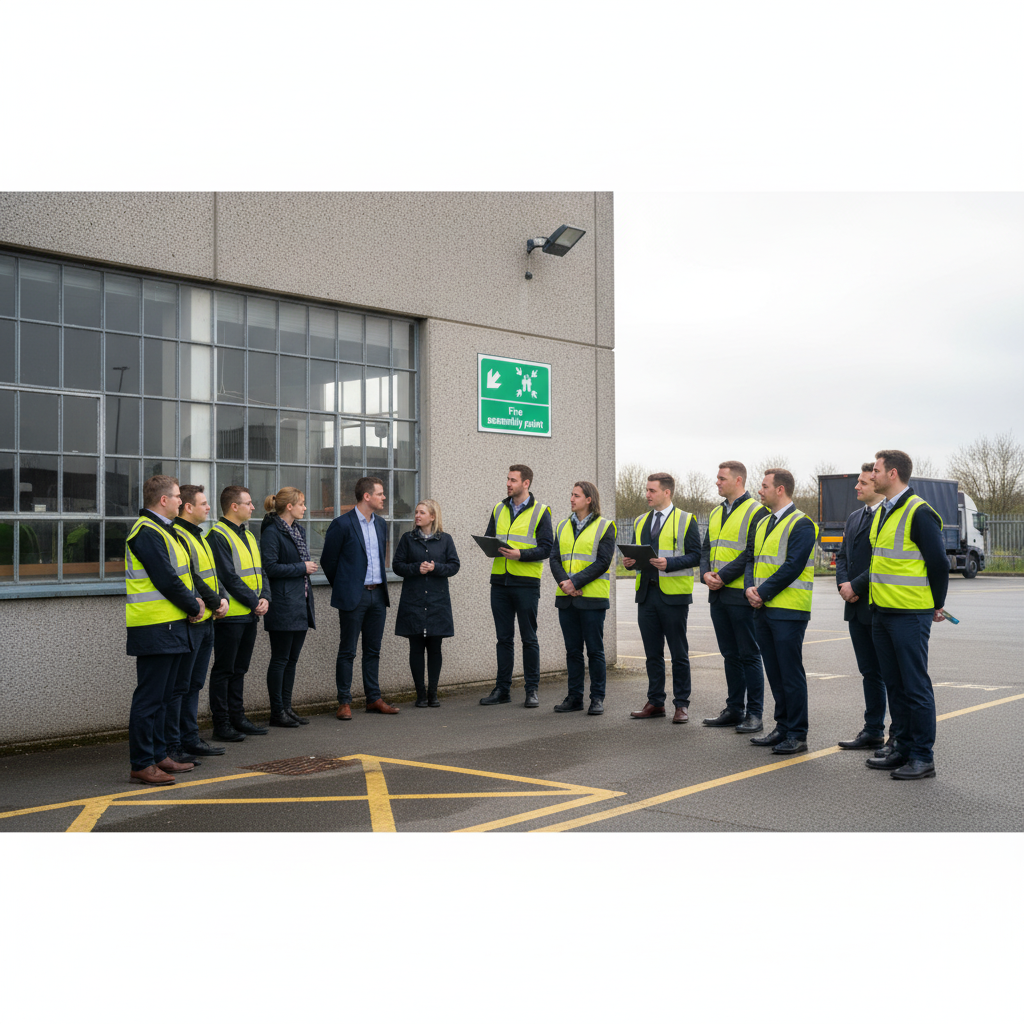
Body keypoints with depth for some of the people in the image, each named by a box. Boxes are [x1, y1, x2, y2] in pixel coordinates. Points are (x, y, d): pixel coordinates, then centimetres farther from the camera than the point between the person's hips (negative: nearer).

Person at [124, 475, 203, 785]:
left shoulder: (162, 530, 18)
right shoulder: (146, 532, -15)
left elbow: (181, 573, 21)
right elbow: (165, 580, -19)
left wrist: (192, 600, 6)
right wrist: (194, 607, -8)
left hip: (169, 626, 11)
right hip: (155, 628, -11)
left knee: (161, 696, 16)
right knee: (149, 698, -5)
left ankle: (158, 755, 25)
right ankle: (141, 765, 0)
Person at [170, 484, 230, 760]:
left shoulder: (198, 537, 18)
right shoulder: (176, 536, -14)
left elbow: (212, 573, 19)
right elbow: (191, 579, -20)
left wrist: (223, 597, 2)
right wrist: (215, 602, -13)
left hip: (206, 622, 10)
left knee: (194, 685, 16)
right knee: (179, 686, -5)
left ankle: (189, 739, 24)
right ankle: (171, 745, 1)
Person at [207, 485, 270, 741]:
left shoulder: (248, 536, 16)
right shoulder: (218, 535, -12)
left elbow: (259, 571, 16)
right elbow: (229, 577, -17)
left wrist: (265, 597, -1)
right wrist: (254, 602, -15)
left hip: (250, 615, 8)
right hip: (230, 614, -8)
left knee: (239, 669, 15)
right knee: (224, 670, 0)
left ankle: (237, 718, 22)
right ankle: (221, 724, 6)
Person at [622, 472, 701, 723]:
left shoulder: (686, 520, -1)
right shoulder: (641, 521, 16)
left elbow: (695, 555, -7)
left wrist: (669, 563, -20)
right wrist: (630, 561, -2)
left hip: (673, 595, -5)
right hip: (646, 593, 5)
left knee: (679, 654, 1)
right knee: (652, 653, 10)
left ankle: (681, 705, 9)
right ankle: (655, 703, 18)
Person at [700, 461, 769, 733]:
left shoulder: (756, 511, -9)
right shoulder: (716, 513, 17)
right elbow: (706, 547, 18)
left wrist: (724, 576, -17)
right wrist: (706, 573, -1)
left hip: (741, 595, -8)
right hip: (718, 595, 8)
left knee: (749, 656, -1)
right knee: (730, 655, 13)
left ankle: (754, 714, 5)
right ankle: (734, 709, 21)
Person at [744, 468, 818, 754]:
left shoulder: (801, 524, -9)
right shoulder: (762, 524, 17)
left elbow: (793, 566, -17)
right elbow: (751, 559, 16)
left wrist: (764, 593, -15)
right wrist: (750, 588, -2)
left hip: (788, 611, -8)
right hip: (764, 609, 8)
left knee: (791, 673, -4)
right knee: (774, 672, 13)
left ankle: (797, 735, 3)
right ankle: (783, 728, 22)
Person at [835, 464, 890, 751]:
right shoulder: (854, 517, 16)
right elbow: (842, 557, 18)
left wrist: (856, 586, -15)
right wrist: (844, 583, 1)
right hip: (858, 608, 8)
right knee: (870, 672, 15)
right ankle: (873, 731, 23)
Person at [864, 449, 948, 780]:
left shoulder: (919, 513, -14)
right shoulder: (882, 512, 13)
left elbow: (939, 563, -12)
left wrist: (936, 605, -3)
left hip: (910, 615, -9)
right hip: (881, 613, 9)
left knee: (915, 686, -2)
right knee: (894, 684, 14)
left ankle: (923, 757, 5)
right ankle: (902, 746, 25)